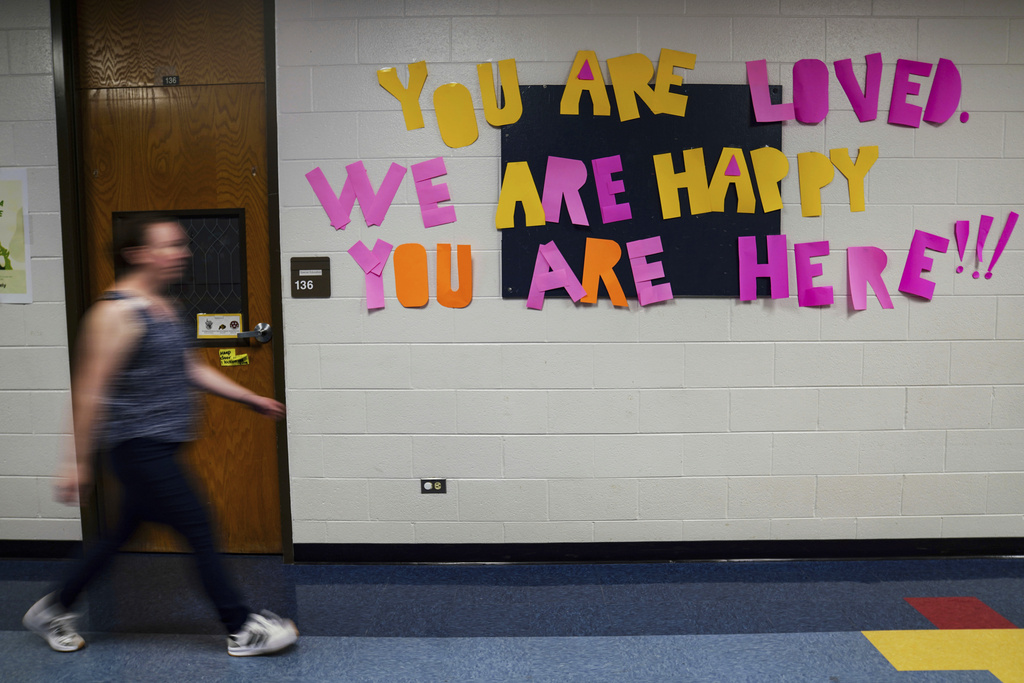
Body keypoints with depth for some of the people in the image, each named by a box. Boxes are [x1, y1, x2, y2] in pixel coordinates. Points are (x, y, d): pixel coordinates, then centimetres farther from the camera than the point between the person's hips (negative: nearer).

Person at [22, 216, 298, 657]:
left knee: (126, 532, 19)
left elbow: (191, 369, 19)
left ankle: (52, 611, 38)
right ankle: (241, 631, 7)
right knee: (199, 530, -5)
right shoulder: (117, 311, -16)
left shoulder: (163, 306, 12)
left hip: (160, 446, 10)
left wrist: (250, 398, 16)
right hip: (138, 445, -10)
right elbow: (90, 390, -16)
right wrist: (78, 461, -15)